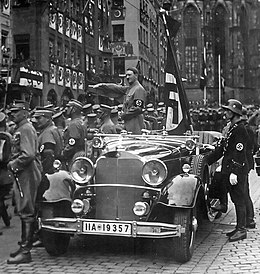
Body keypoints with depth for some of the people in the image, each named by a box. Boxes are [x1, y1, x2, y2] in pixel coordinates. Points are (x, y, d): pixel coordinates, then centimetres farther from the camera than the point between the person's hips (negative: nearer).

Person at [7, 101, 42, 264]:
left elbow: (28, 155, -24)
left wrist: (13, 164, -12)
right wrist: (13, 163, 8)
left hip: (27, 174, -10)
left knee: (27, 212, -8)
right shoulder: (20, 129, 20)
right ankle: (25, 245, 24)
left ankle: (25, 252, -5)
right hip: (22, 175, 10)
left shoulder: (26, 129, -13)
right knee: (24, 212, 15)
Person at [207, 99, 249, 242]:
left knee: (239, 200, -3)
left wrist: (234, 172, -24)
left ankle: (241, 230, 3)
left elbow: (238, 153, -19)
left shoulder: (240, 130, -13)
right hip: (229, 170, 9)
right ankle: (239, 227, 21)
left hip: (238, 171, -9)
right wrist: (205, 161, 19)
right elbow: (222, 148, 20)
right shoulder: (232, 128, 17)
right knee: (236, 200, 13)